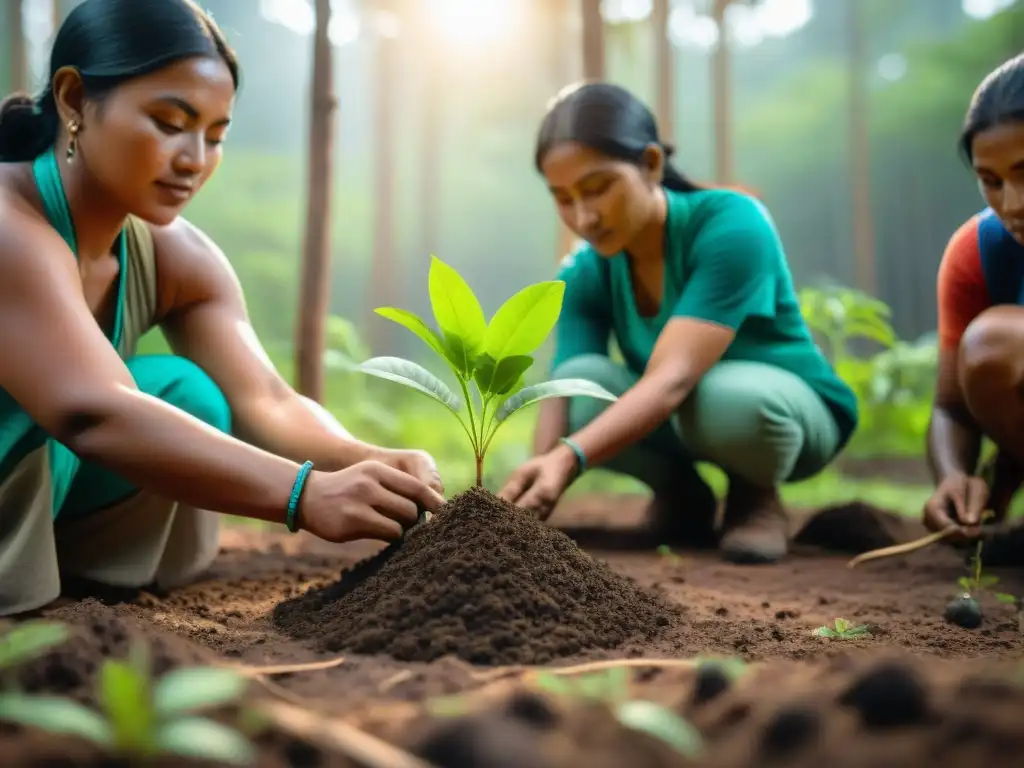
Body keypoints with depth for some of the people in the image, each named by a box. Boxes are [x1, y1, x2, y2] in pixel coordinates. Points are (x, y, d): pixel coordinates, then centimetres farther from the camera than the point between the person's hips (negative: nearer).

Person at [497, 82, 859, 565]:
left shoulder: (730, 225, -28)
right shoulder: (584, 274, -12)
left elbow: (673, 377, -39)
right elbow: (562, 391, -23)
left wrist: (569, 458, -53)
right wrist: (536, 486, -43)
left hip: (794, 411, -4)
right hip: (673, 416, 5)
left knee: (727, 396, -40)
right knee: (580, 380, -26)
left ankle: (757, 496, -6)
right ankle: (680, 493, 0)